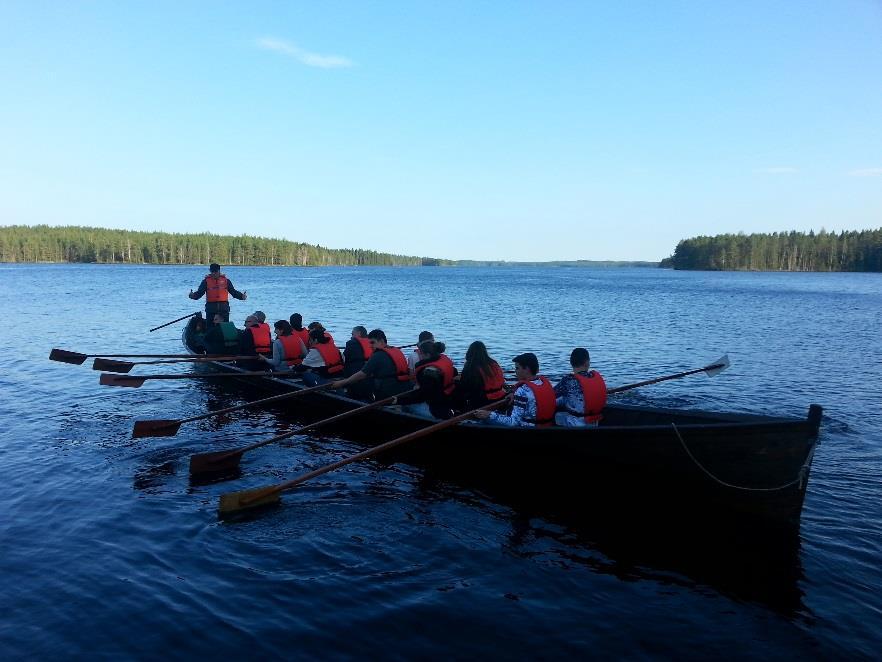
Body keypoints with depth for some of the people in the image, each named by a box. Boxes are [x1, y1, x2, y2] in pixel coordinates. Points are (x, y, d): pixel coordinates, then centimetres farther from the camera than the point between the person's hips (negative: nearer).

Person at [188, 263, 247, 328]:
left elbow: (233, 291, 11)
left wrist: (241, 296, -5)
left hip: (224, 308, 1)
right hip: (211, 308, -1)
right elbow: (200, 292, 0)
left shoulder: (226, 280, 9)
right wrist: (193, 295, -20)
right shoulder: (206, 281, 6)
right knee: (210, 326, 2)